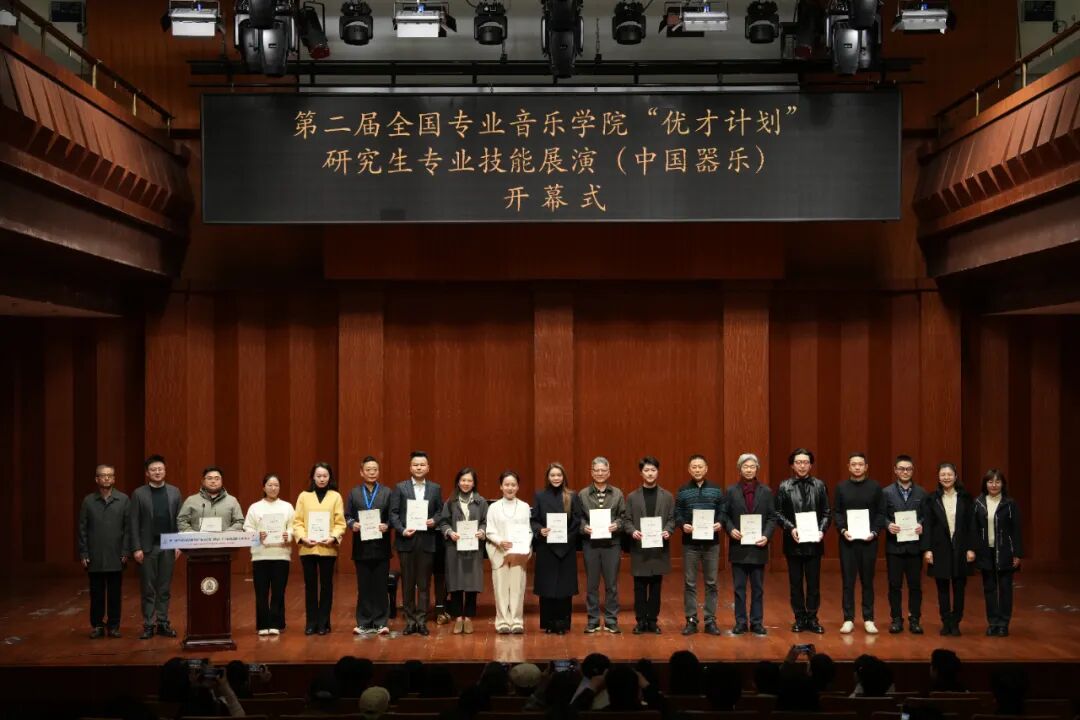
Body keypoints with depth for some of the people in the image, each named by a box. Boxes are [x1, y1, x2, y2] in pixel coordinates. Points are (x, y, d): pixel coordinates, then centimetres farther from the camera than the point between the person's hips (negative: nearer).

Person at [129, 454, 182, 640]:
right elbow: (134, 523, -2)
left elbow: (179, 520, 6)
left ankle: (163, 623, 13)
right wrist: (136, 548, -8)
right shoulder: (139, 493, 0)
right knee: (148, 589, 3)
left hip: (168, 546, 2)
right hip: (147, 547, -2)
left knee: (164, 588, 7)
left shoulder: (174, 492, 6)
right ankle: (148, 625, 9)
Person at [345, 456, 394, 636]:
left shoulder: (387, 492, 5)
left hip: (381, 547, -1)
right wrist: (352, 524, -15)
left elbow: (393, 517, 1)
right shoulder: (354, 493, 9)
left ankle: (381, 623, 9)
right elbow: (347, 516, 5)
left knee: (380, 586, 3)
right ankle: (364, 623, 13)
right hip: (361, 547, 1)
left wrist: (386, 525, -18)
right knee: (363, 587, 6)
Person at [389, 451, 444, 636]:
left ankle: (422, 621, 9)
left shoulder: (435, 488, 8)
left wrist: (434, 521, -10)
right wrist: (402, 530, -13)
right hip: (406, 541, -1)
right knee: (408, 583, 5)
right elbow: (393, 513, -1)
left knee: (424, 584, 3)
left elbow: (440, 511, 10)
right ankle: (410, 620, 12)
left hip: (426, 541, 1)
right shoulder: (400, 487, 3)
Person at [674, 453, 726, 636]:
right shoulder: (683, 491, 4)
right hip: (690, 542, 0)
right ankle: (691, 620, 9)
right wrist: (683, 524, -16)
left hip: (711, 541, 0)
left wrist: (720, 523, -14)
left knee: (711, 583, 4)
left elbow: (722, 511, 5)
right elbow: (677, 513, 2)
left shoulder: (716, 490, 5)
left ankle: (710, 620, 11)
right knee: (689, 583, 3)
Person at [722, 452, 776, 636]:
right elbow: (725, 515, 4)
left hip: (758, 546, 0)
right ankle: (740, 622, 11)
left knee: (758, 588, 6)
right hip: (738, 546, 0)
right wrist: (731, 529, -14)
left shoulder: (766, 491, 5)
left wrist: (767, 535, -12)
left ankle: (757, 622, 13)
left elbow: (772, 517, 3)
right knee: (739, 587, 5)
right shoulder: (732, 491, 4)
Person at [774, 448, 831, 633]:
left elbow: (826, 513, 5)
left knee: (814, 582, 5)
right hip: (793, 542, 0)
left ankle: (812, 618, 14)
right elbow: (779, 513, 0)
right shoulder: (784, 487, 1)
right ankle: (799, 618, 15)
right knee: (795, 583, 7)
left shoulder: (819, 486, 4)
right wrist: (790, 528, -14)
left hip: (814, 542, 1)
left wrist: (822, 530, -11)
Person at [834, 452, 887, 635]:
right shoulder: (841, 487, 6)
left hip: (868, 540, -1)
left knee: (867, 580, 5)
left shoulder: (875, 487, 3)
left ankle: (868, 619, 11)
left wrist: (874, 532, -12)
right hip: (847, 540, 1)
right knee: (848, 580, 2)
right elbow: (837, 513, 5)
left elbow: (881, 513, 1)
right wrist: (843, 530, -11)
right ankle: (848, 619, 7)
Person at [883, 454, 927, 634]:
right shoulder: (887, 492, 4)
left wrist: (922, 525, -15)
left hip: (914, 545, 1)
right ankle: (896, 619, 12)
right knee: (895, 584, 4)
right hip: (894, 545, -1)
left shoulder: (921, 493, 7)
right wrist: (888, 525, -18)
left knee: (915, 584, 4)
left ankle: (914, 619, 13)